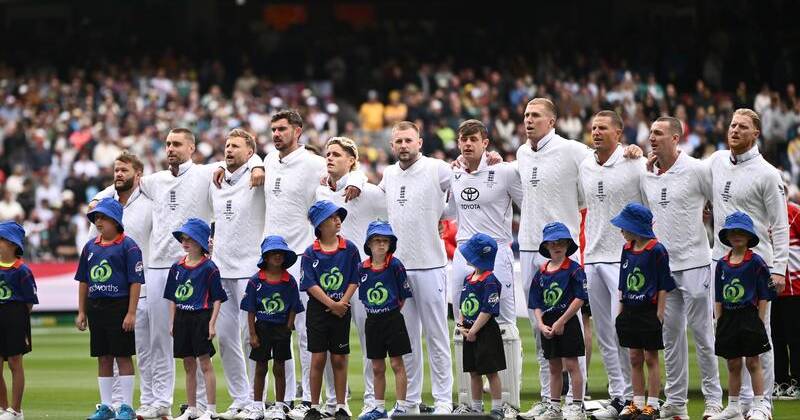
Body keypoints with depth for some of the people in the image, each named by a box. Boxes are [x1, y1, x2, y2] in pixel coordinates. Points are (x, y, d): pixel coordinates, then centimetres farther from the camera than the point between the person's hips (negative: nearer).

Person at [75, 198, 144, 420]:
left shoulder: (128, 246, -7)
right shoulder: (91, 247, 11)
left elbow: (135, 281, -10)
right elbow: (83, 281, 16)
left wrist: (131, 313, -15)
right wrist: (81, 312, 12)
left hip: (119, 306, -6)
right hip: (95, 307, 6)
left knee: (123, 356, -2)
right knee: (103, 358, 10)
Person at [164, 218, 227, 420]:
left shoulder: (209, 268, -7)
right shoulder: (177, 267, 9)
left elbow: (217, 299, -7)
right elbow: (172, 298, 14)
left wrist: (212, 324, -12)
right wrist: (172, 323, 10)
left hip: (201, 317, -6)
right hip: (182, 318, 6)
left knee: (205, 364, -4)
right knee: (189, 366, 11)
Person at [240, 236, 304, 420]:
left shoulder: (289, 281, -2)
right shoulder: (256, 281, -5)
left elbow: (293, 309, 2)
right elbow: (251, 311, -3)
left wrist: (288, 329, -7)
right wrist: (252, 334, -6)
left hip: (281, 329, 0)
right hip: (262, 327, 0)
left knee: (279, 368, 7)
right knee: (260, 368, 7)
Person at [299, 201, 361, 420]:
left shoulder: (349, 249, 1)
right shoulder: (311, 253, -3)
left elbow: (354, 280, 1)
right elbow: (311, 285, -7)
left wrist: (343, 302, -12)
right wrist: (331, 304, -15)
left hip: (341, 310, 1)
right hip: (318, 309, -1)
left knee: (339, 359, 5)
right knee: (318, 358, 1)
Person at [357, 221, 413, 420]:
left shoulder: (395, 265, -9)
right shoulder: (363, 268, 2)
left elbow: (404, 295, -4)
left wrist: (391, 313, -2)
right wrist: (373, 313, 5)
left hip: (393, 319, -4)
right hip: (372, 321, 4)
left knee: (397, 364, -2)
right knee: (377, 368, 11)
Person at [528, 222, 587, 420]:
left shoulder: (574, 269, -7)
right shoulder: (541, 273, 9)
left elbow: (579, 299, -13)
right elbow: (536, 305, 11)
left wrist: (561, 322, -14)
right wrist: (541, 325, -5)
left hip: (568, 323, -6)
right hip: (548, 326, 6)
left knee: (571, 364, -6)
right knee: (554, 368, 13)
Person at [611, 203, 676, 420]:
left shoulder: (656, 250, -11)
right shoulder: (627, 250, 9)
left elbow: (663, 286, -10)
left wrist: (659, 313, -12)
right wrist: (620, 310, 12)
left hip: (649, 311, -7)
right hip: (630, 311, 7)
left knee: (651, 358, -1)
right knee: (635, 358, 10)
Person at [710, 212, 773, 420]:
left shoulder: (756, 262, -6)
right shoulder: (722, 264, 7)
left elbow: (763, 296, -5)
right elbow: (718, 298, 11)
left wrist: (760, 321, -9)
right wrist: (719, 321, 6)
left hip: (749, 316, -5)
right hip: (728, 318, 5)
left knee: (753, 362, -1)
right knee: (733, 365, 11)